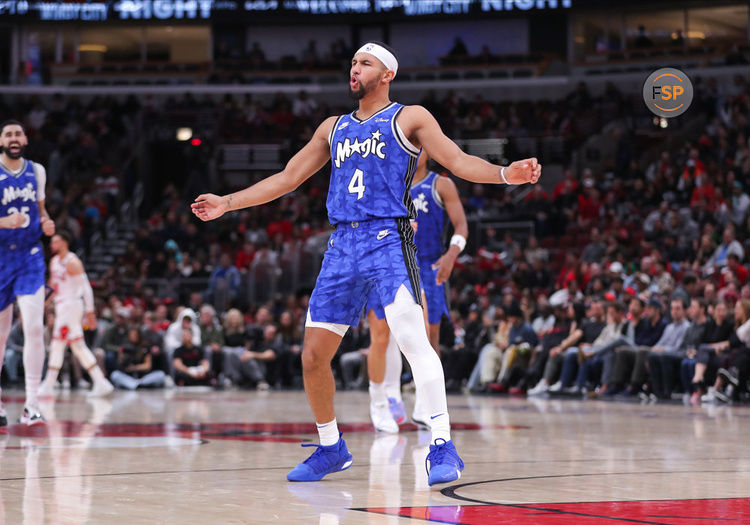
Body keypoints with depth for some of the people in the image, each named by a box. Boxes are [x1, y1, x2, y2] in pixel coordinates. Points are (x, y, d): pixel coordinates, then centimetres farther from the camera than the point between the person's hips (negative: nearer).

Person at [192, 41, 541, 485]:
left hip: (387, 239, -6)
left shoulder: (409, 118, 7)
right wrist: (227, 203, 24)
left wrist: (504, 174, -21)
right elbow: (287, 178, 26)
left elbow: (458, 161, -3)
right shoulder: (334, 128, 22)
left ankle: (443, 447, -23)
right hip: (342, 245, 6)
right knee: (313, 356, 4)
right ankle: (331, 448, 22)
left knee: (412, 337, -23)